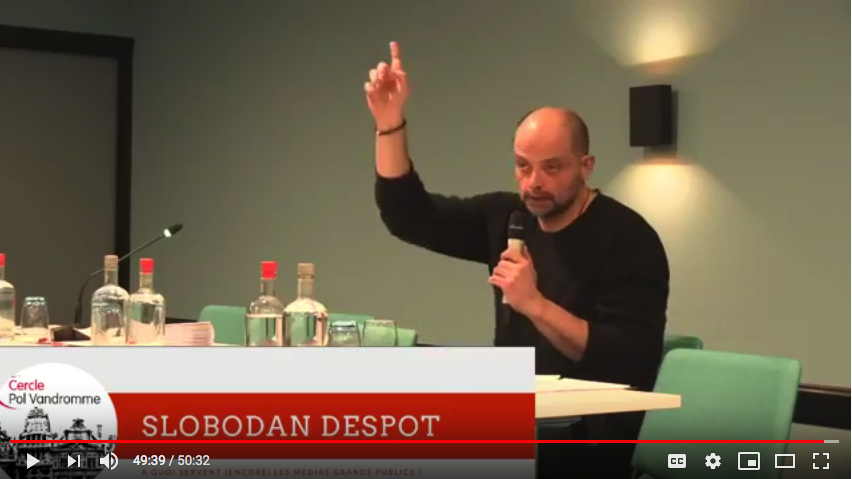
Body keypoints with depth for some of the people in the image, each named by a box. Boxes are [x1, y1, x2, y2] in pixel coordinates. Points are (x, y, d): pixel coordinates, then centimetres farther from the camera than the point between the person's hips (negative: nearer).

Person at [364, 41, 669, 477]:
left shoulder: (628, 240, -13)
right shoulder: (507, 217, 6)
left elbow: (630, 365, -22)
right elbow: (407, 214, 12)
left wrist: (535, 305, -28)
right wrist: (390, 123, 0)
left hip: (586, 437, -6)